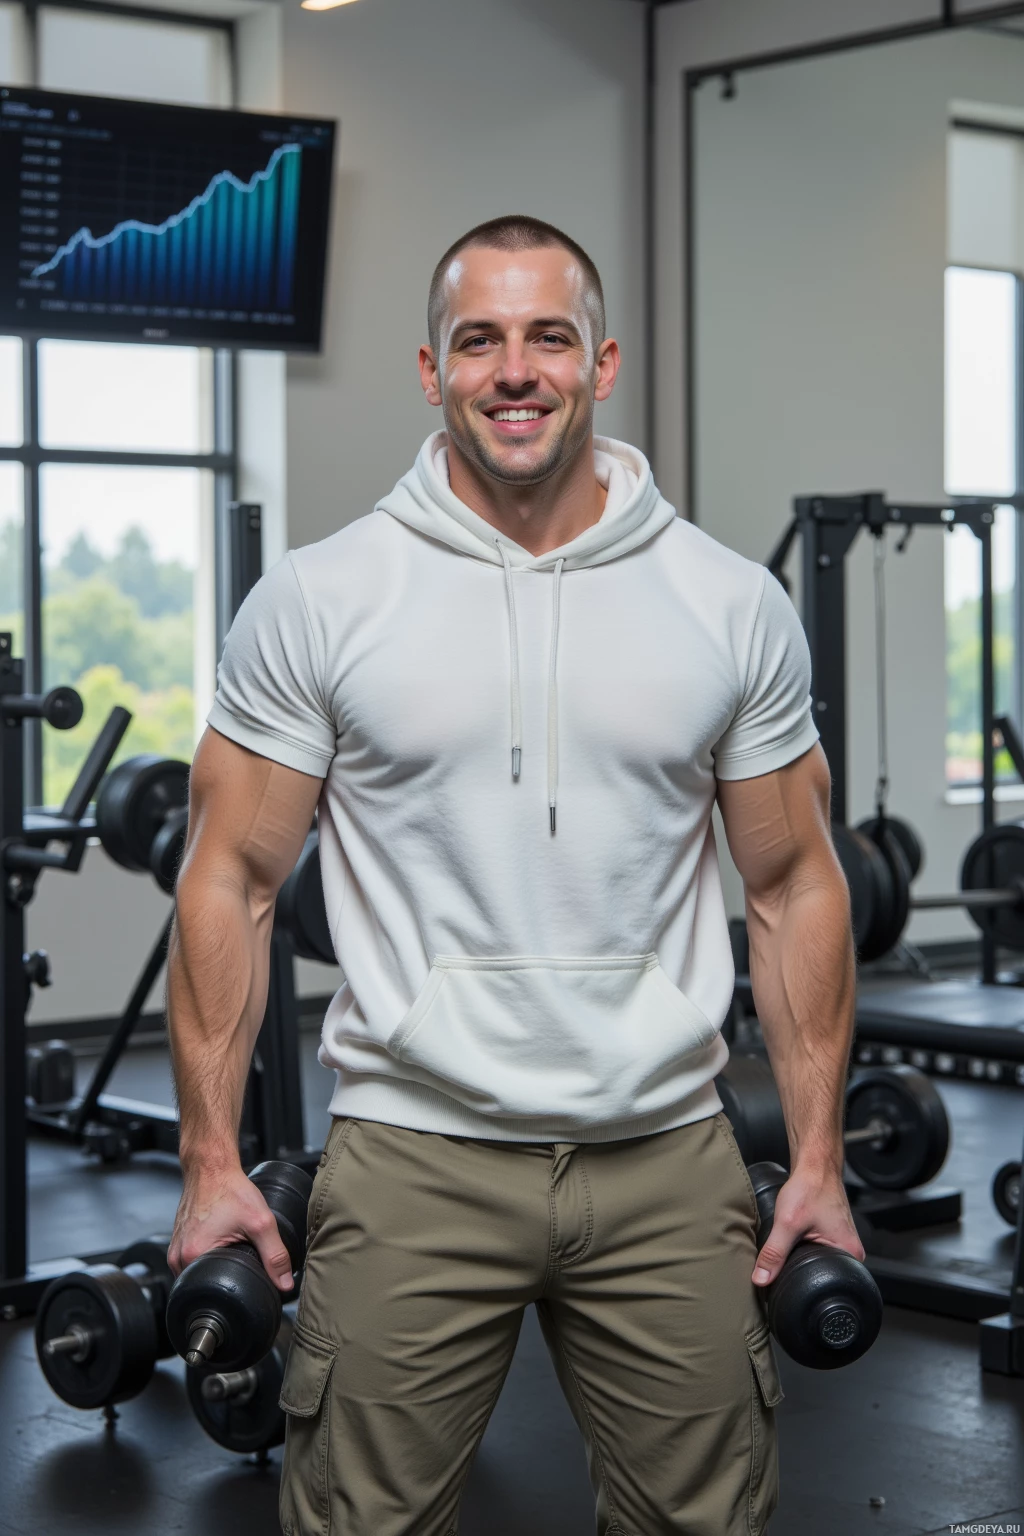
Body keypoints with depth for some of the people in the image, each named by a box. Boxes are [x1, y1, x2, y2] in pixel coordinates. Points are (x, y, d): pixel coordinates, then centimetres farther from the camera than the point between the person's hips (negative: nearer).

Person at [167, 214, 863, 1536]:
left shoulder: (731, 605, 3)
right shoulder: (317, 601, -2)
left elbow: (794, 888, 7)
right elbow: (232, 881, 0)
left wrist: (819, 1160, 4)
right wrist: (211, 1162, -5)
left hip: (666, 1155, 2)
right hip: (414, 1149, -1)